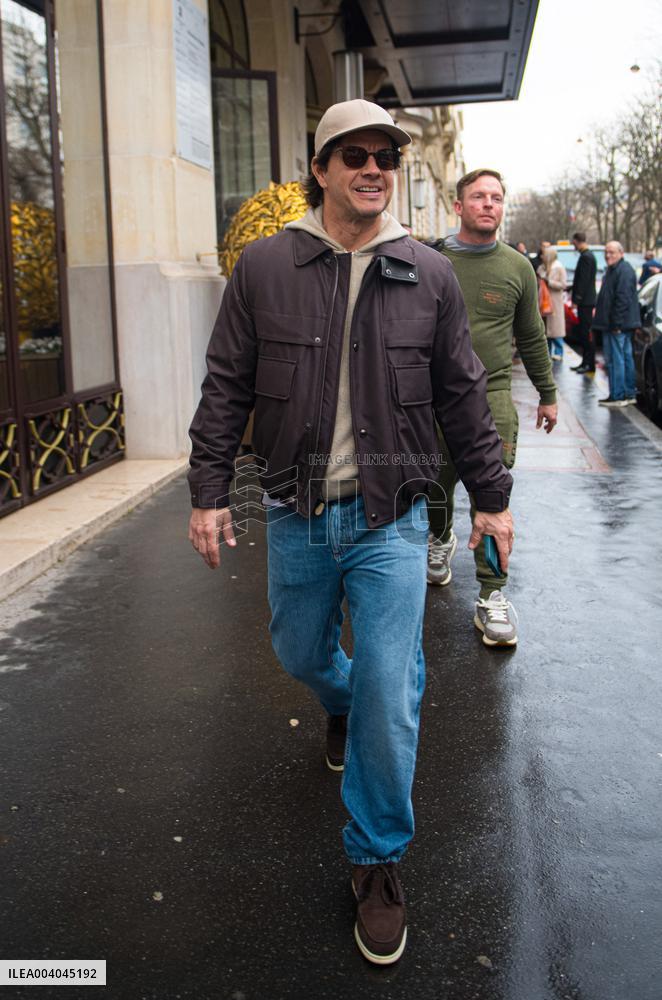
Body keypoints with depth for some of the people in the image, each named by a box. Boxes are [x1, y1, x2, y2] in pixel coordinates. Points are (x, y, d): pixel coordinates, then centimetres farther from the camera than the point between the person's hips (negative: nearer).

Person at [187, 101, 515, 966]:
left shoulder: (430, 276, 0)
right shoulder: (264, 267, -1)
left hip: (390, 521, -1)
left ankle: (379, 863, 19)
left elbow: (463, 397, 6)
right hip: (296, 516, 2)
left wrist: (491, 496, 8)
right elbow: (226, 388, 2)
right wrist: (209, 491, -1)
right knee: (301, 654, 20)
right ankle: (342, 704, 58)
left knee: (388, 700, -2)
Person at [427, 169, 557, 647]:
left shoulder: (517, 267, 7)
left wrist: (548, 394, 17)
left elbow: (532, 337, 14)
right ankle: (441, 539, 44)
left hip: (492, 396, 0)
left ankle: (493, 594, 2)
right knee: (436, 483, 12)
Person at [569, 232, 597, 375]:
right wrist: (574, 293, 19)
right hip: (585, 300, 10)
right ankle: (585, 362, 18)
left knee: (587, 333, -8)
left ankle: (590, 366, -5)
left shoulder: (586, 257, -15)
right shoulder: (587, 255, 16)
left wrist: (576, 299, -17)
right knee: (583, 333, 13)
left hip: (585, 301, -10)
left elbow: (584, 280, -19)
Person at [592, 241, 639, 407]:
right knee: (626, 358, 14)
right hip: (614, 324, 11)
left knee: (615, 359, -9)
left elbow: (623, 300, -22)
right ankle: (629, 394, 20)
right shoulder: (612, 270, 19)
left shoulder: (624, 271, -15)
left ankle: (617, 396, -6)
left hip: (617, 325, -11)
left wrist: (616, 323, -25)